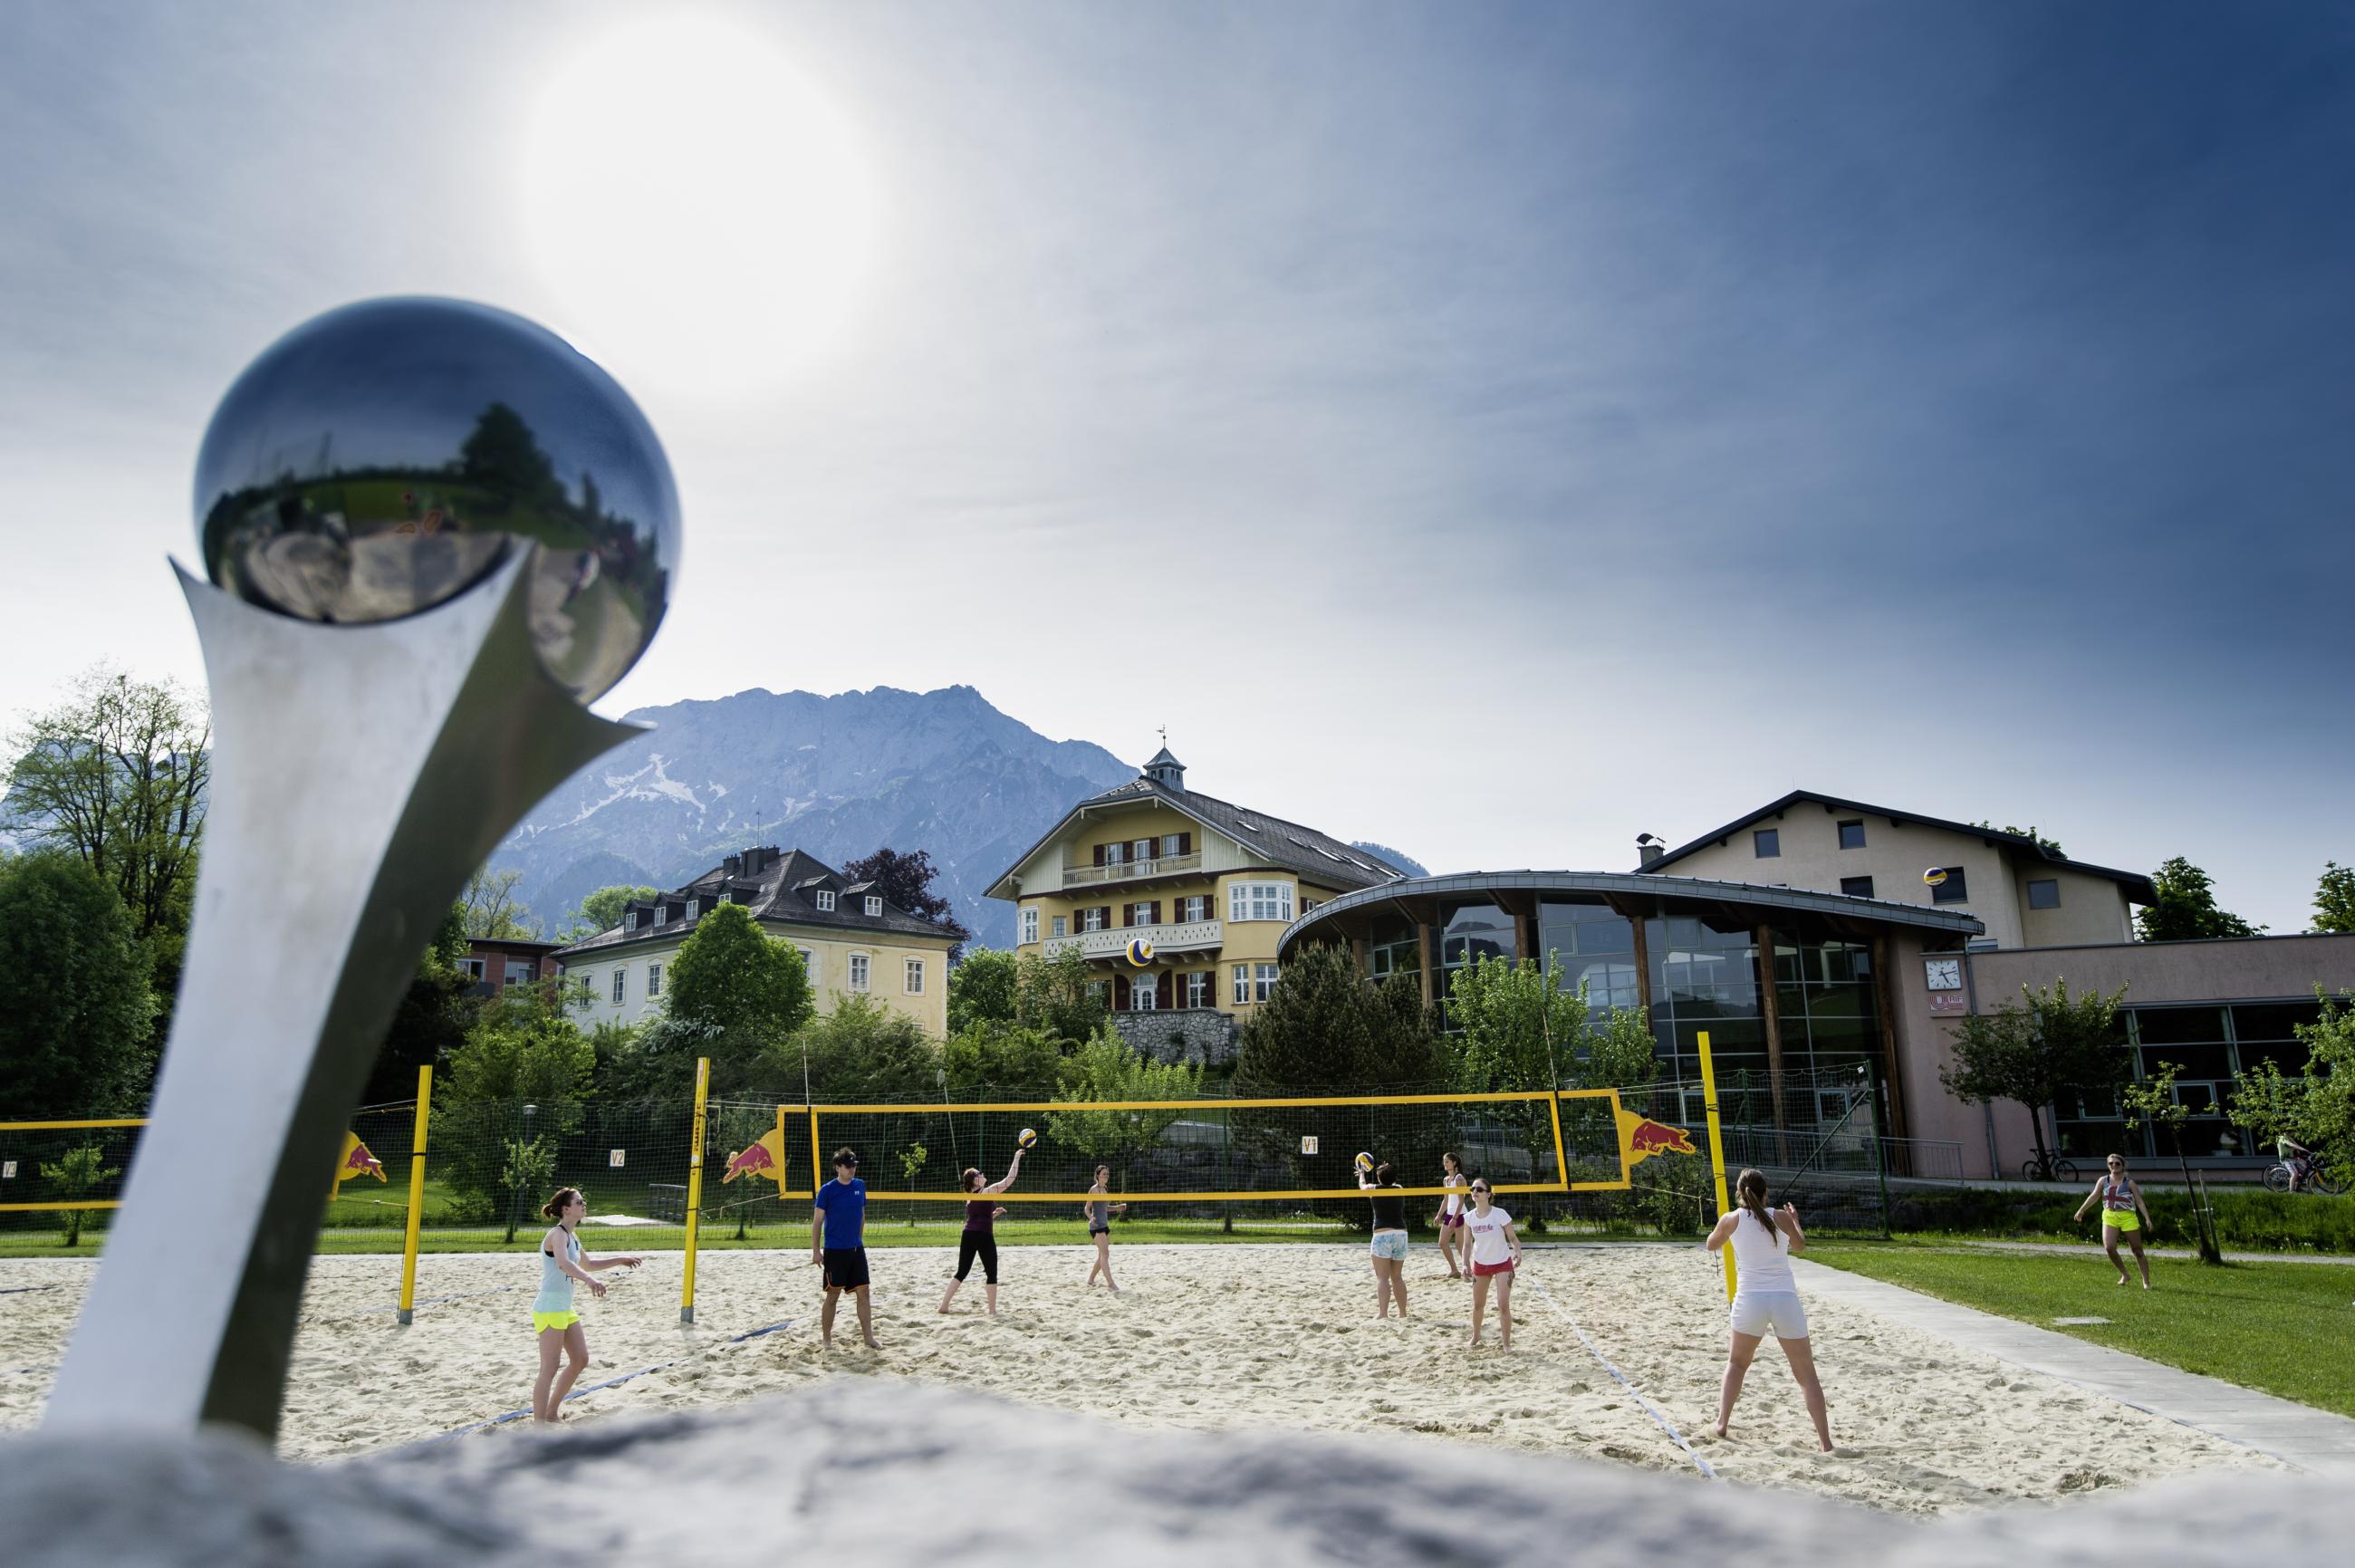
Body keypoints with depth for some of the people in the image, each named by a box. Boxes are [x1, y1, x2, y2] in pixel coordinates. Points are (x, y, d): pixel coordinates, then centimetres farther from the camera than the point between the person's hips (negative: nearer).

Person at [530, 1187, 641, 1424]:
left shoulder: (572, 1237, 14)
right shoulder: (558, 1235, -16)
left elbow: (588, 1264, 31)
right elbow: (563, 1263, -38)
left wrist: (620, 1261, 27)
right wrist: (589, 1280, -52)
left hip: (565, 1309, 10)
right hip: (549, 1309, -10)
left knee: (580, 1360, 14)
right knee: (549, 1369, -9)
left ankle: (550, 1414, 26)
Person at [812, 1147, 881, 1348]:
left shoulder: (860, 1186, 5)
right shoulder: (827, 1190, -10)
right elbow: (817, 1221, -7)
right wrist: (816, 1251, -10)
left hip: (857, 1249, 5)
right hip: (834, 1251, -5)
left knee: (863, 1292, 3)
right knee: (833, 1294, 3)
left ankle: (868, 1337, 8)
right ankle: (826, 1339, 15)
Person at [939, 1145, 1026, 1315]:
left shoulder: (969, 1197, 16)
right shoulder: (988, 1191, -7)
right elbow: (1010, 1179, -9)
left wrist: (994, 1213, 21)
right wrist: (1016, 1158, -3)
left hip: (968, 1235, 7)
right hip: (984, 1237, -7)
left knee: (961, 1272, 13)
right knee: (991, 1273, 4)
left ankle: (944, 1305, 9)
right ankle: (993, 1310, 5)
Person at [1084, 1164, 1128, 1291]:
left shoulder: (1105, 1189, 14)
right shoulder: (1094, 1189, -9)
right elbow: (1086, 1208, -11)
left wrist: (1116, 1208, 13)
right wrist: (1091, 1218, -29)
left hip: (1104, 1225, 9)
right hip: (1096, 1225, -9)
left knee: (1102, 1255, 14)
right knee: (1105, 1254, -18)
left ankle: (1091, 1279, 29)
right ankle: (1111, 1284, -26)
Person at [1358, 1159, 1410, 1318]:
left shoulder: (1375, 1189, 0)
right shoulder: (1400, 1189, 9)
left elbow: (1362, 1186, 24)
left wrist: (1362, 1174, 44)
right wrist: (1387, 1169, 50)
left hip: (1382, 1235, -5)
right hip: (1401, 1234, 5)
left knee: (1382, 1278, -6)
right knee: (1397, 1277, 14)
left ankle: (1383, 1313, -16)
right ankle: (1403, 1312, 15)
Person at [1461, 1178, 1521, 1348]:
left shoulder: (1500, 1214, -19)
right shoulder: (1469, 1218, -8)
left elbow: (1513, 1238, -11)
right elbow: (1467, 1244, 2)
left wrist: (1518, 1253, -30)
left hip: (1502, 1264, -4)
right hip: (1480, 1264, 4)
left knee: (1503, 1305, -11)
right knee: (1478, 1305, 15)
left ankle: (1507, 1342, 7)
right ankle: (1476, 1336, 39)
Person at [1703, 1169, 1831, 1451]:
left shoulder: (1732, 1219, 5)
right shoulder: (1781, 1217, 7)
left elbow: (1711, 1245, 23)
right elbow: (1800, 1246, 26)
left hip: (1750, 1299, 0)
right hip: (1785, 1299, 0)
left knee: (1736, 1363, 22)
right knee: (1806, 1374, 9)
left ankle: (1721, 1424, 16)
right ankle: (1825, 1441, 3)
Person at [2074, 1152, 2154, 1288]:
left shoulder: (2129, 1183, -1)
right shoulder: (2103, 1181, 7)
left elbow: (2140, 1202, -3)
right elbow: (2094, 1196, 8)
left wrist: (2147, 1219, -14)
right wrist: (2081, 1210, 2)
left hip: (2128, 1218, -2)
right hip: (2109, 1217, 2)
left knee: (2138, 1251, 4)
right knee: (2109, 1247, -14)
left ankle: (2146, 1282, 17)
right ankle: (2124, 1274, 7)